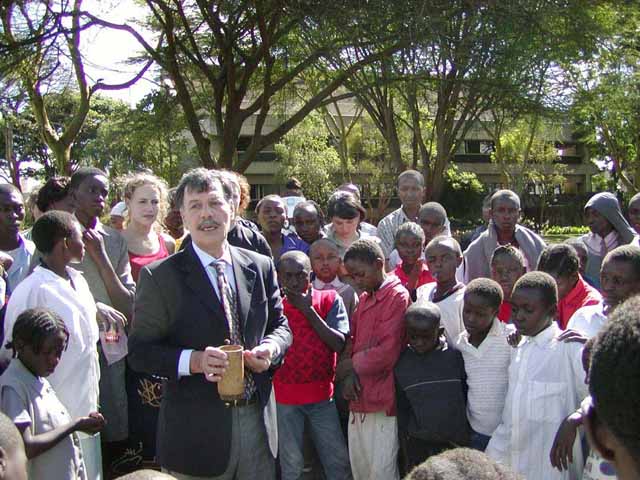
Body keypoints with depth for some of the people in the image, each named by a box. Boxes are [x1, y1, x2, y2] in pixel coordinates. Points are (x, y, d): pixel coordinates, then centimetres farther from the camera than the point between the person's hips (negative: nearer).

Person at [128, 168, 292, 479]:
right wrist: (194, 361, -23)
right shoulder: (159, 277, -7)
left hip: (257, 419, 4)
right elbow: (139, 351, -7)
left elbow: (280, 325, 13)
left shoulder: (261, 267, 6)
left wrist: (270, 349, -10)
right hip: (195, 428, -4)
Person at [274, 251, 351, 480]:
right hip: (285, 397, 0)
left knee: (339, 461, 7)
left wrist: (309, 310, -12)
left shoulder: (329, 299, 0)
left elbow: (339, 344, -11)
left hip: (322, 395, 1)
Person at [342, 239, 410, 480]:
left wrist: (351, 364, -4)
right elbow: (352, 340, 15)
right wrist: (351, 372, -4)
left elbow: (386, 353, -18)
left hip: (382, 403, -8)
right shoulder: (364, 298, 15)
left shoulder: (397, 296, -11)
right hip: (359, 400, 8)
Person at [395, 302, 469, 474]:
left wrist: (466, 437, 4)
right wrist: (406, 455, 6)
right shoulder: (401, 363, -1)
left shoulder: (456, 356, -7)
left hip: (455, 443, -1)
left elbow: (467, 397, 2)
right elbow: (402, 410, 5)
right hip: (417, 444, 2)